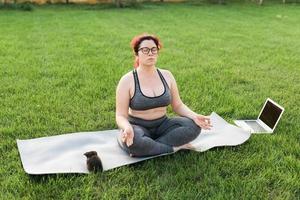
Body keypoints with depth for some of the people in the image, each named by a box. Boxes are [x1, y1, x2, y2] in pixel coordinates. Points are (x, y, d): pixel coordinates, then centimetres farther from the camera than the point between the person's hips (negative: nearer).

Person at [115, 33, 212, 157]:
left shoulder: (167, 75, 3)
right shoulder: (127, 80, -10)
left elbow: (178, 106, 7)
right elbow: (121, 116, -12)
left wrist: (194, 116, -14)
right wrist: (128, 128, -36)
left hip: (162, 125, 4)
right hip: (138, 127, -4)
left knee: (194, 125, -20)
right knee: (133, 141, -39)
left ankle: (146, 147, -20)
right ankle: (175, 147, -17)